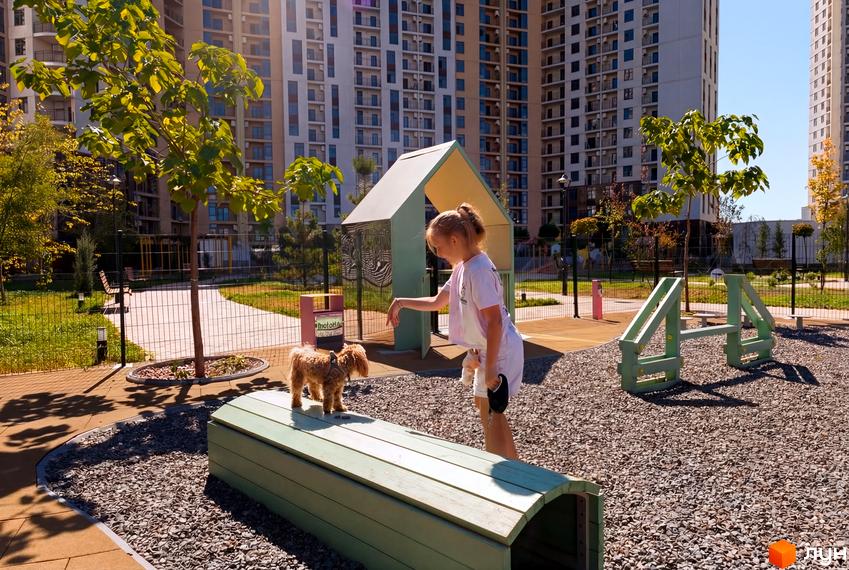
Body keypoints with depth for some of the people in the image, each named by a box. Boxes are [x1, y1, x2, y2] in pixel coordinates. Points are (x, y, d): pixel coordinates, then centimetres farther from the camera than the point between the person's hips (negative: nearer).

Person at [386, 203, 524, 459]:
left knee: (491, 413, -3)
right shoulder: (462, 268, 6)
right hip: (488, 349, 10)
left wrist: (490, 368, -23)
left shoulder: (478, 270, -23)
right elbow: (437, 302, 18)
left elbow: (495, 320, -25)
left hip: (501, 350, -10)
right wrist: (402, 302, 9)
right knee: (483, 405, 20)